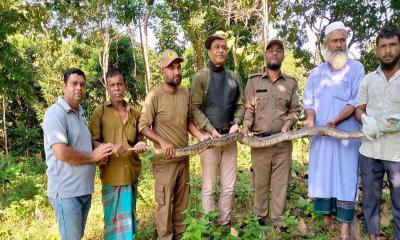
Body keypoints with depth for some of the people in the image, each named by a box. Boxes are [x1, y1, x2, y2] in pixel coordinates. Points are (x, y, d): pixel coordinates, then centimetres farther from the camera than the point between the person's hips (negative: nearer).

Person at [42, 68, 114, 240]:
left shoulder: (80, 114, 13)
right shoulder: (55, 114, -15)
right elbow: (62, 153, -26)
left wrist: (99, 153, 2)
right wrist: (93, 156, -13)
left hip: (84, 189, 9)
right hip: (66, 191, -9)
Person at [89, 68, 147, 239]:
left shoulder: (135, 113, 10)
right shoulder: (100, 112, -3)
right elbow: (92, 141, -8)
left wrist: (140, 145, -4)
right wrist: (110, 147, -25)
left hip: (132, 173, 4)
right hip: (112, 174, -4)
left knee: (129, 217, 17)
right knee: (115, 219, 4)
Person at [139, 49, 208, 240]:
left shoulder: (185, 93, 2)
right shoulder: (154, 96, -15)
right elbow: (143, 126, -12)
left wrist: (200, 136, -3)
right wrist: (162, 142, -24)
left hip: (184, 158, 6)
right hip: (165, 160, -5)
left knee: (181, 203, 18)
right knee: (165, 204, 5)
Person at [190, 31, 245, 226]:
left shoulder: (233, 77, 11)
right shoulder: (200, 77, -3)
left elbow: (240, 104, 13)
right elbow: (195, 108, -8)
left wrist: (236, 123, -5)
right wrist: (211, 130, -15)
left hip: (230, 136, 4)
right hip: (210, 137, -4)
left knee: (228, 186, 10)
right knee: (209, 187, 3)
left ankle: (225, 224, 24)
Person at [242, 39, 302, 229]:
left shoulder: (291, 82, 11)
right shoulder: (253, 81, 8)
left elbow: (296, 109, 11)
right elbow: (248, 109, 5)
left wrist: (288, 122, -8)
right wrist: (246, 126, -11)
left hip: (283, 141, 1)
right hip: (259, 140, -1)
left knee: (280, 182, 4)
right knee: (260, 181, 6)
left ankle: (277, 220, 15)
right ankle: (260, 216, 21)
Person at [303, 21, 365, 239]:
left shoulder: (356, 68, 3)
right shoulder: (316, 73, 14)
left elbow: (357, 100, -7)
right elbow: (309, 100, 10)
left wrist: (336, 120, -19)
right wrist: (310, 119, -11)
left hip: (346, 133, -3)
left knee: (345, 176, -2)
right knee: (322, 174, 5)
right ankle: (326, 220, 16)